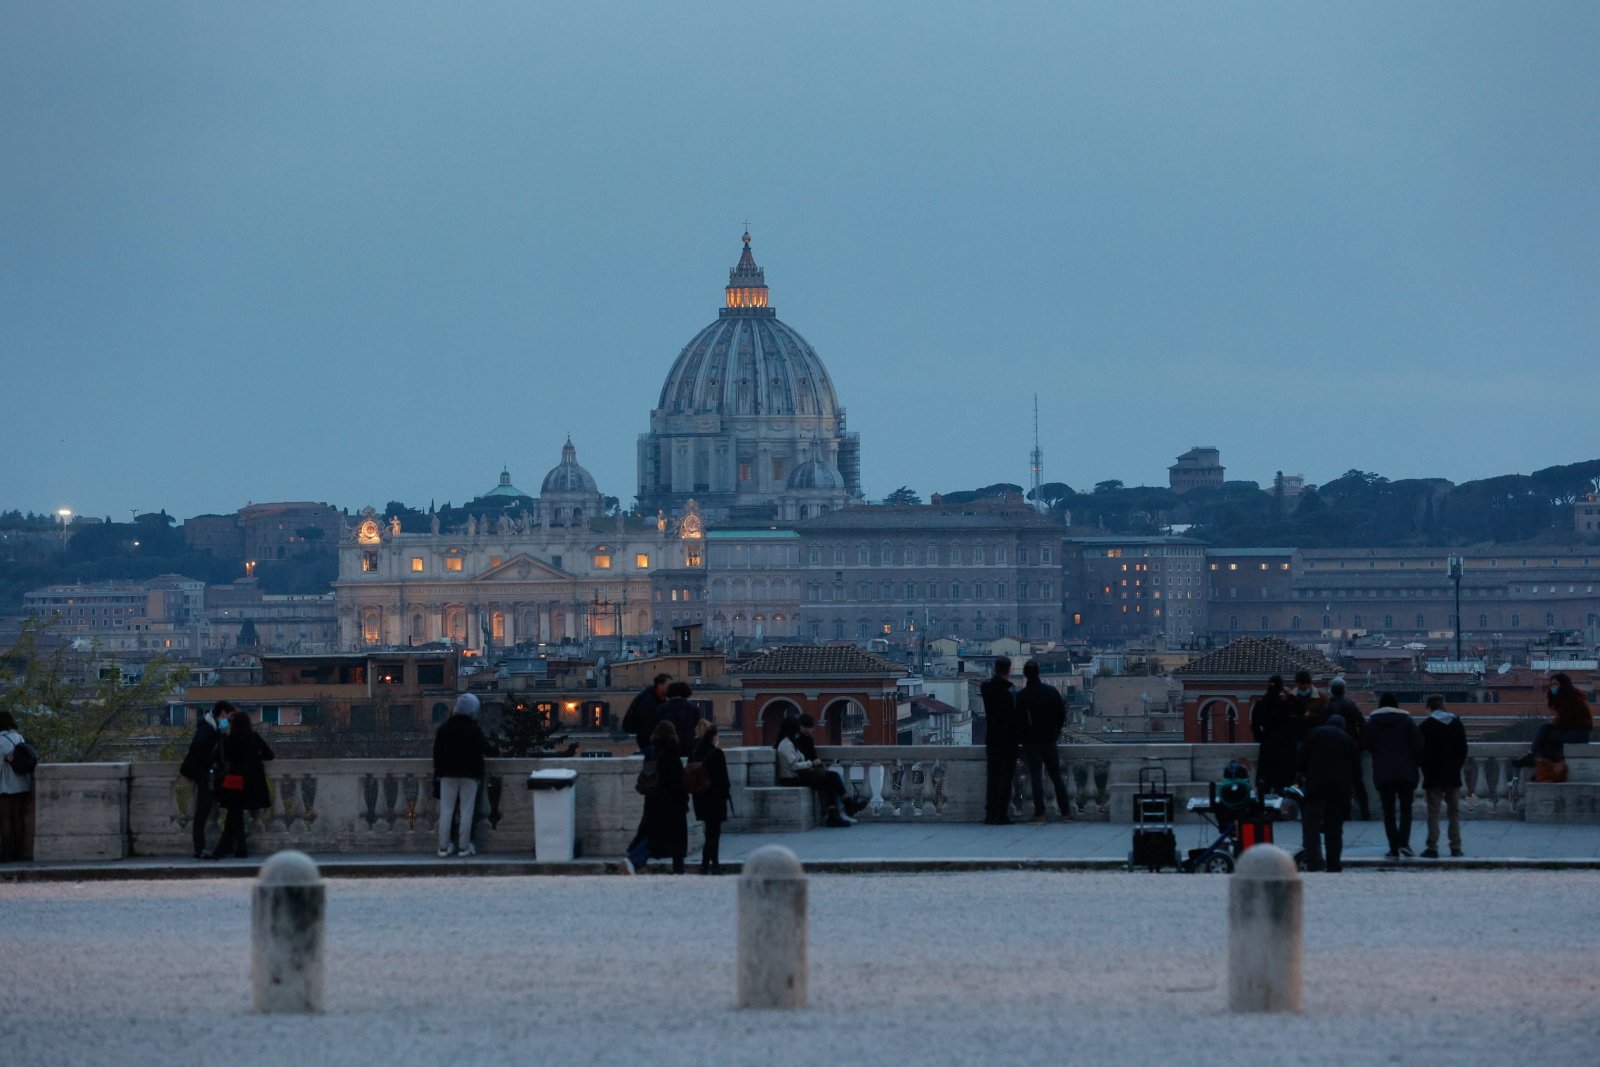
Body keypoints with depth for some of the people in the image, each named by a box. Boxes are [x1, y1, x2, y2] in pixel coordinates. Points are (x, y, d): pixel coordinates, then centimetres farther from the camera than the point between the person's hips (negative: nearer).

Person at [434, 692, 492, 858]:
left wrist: (438, 772, 11)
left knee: (446, 810, 5)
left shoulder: (444, 728, 1)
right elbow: (486, 749, -6)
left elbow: (437, 752, 3)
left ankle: (444, 847, 2)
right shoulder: (474, 729, -9)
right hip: (469, 774, -2)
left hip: (448, 774, 2)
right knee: (467, 810, 2)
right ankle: (464, 846, 1)